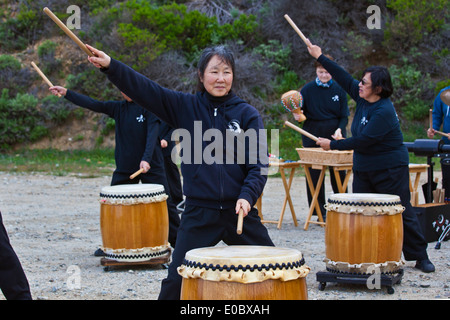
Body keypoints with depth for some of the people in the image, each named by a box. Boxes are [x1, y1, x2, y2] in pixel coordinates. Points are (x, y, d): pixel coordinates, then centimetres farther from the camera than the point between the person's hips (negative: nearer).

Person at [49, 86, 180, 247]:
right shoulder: (118, 107, 7)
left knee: (165, 203, 0)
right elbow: (93, 104, 1)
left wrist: (146, 158, -31)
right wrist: (66, 93, -7)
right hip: (124, 168, 5)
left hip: (151, 166, -5)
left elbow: (152, 133, -18)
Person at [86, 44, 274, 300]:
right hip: (199, 214, 0)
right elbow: (144, 89, -5)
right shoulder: (186, 107, 4)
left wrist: (247, 195, -19)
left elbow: (259, 164, -3)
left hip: (239, 211, 0)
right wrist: (111, 66, -17)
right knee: (177, 281, -1)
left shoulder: (248, 114, 2)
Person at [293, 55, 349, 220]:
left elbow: (345, 115, 3)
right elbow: (300, 111, 7)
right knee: (315, 174, 1)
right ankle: (320, 211, 9)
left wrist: (339, 129, -14)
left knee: (338, 173, 5)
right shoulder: (308, 89, 1)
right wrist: (297, 115, -16)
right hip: (313, 137, 0)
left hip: (336, 135, 1)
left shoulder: (339, 89, 3)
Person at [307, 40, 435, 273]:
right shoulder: (363, 98, 2)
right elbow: (344, 78, 10)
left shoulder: (384, 111, -24)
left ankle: (420, 257, 11)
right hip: (363, 168, 8)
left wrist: (332, 145, -18)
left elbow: (362, 141, -25)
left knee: (402, 214, 0)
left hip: (389, 170, -8)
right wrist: (320, 57, 10)